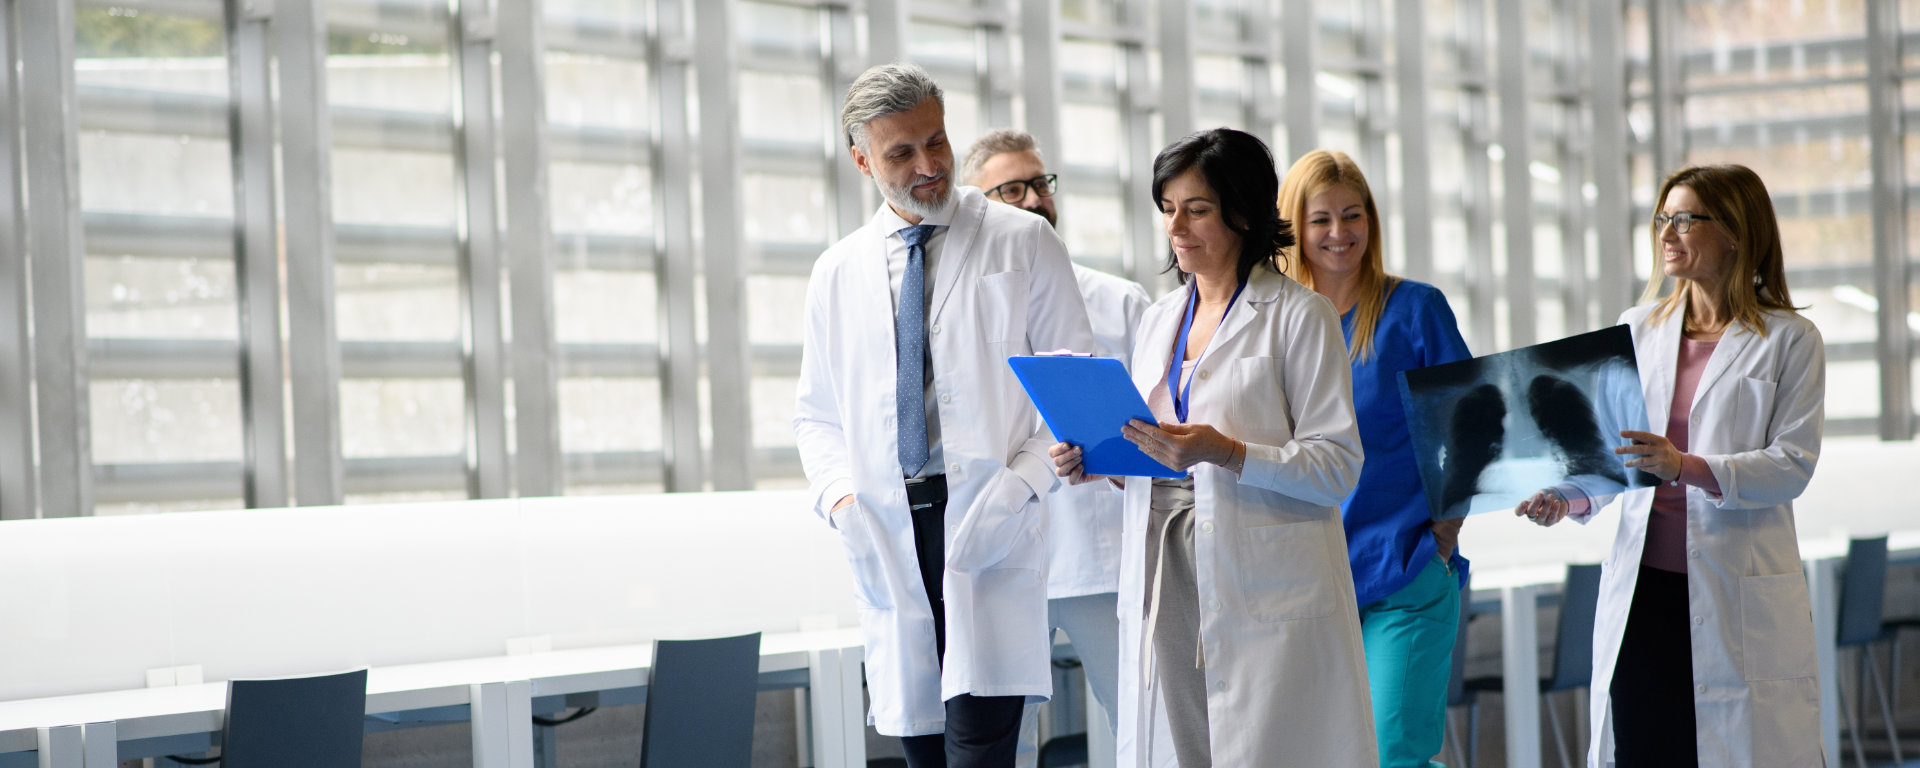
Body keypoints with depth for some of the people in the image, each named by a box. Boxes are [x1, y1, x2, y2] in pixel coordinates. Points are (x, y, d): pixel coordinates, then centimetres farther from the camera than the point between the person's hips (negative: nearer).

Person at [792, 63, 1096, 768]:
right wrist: (838, 495, 1)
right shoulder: (836, 275, 16)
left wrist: (1025, 479, -11)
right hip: (887, 539, 4)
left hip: (989, 528, -3)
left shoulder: (1022, 244, 6)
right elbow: (817, 415, 20)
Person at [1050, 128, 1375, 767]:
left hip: (1262, 591, -5)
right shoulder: (1159, 321, 18)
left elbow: (1337, 467, -10)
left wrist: (1224, 453, -22)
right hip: (1165, 588, 6)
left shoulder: (1299, 317, -2)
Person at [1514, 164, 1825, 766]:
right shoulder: (1638, 330, 13)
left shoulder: (1790, 341, 0)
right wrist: (1565, 499, -6)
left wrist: (1686, 468, -22)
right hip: (1642, 585, 4)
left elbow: (1792, 464, -9)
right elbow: (1615, 451, 14)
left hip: (1741, 597, -4)